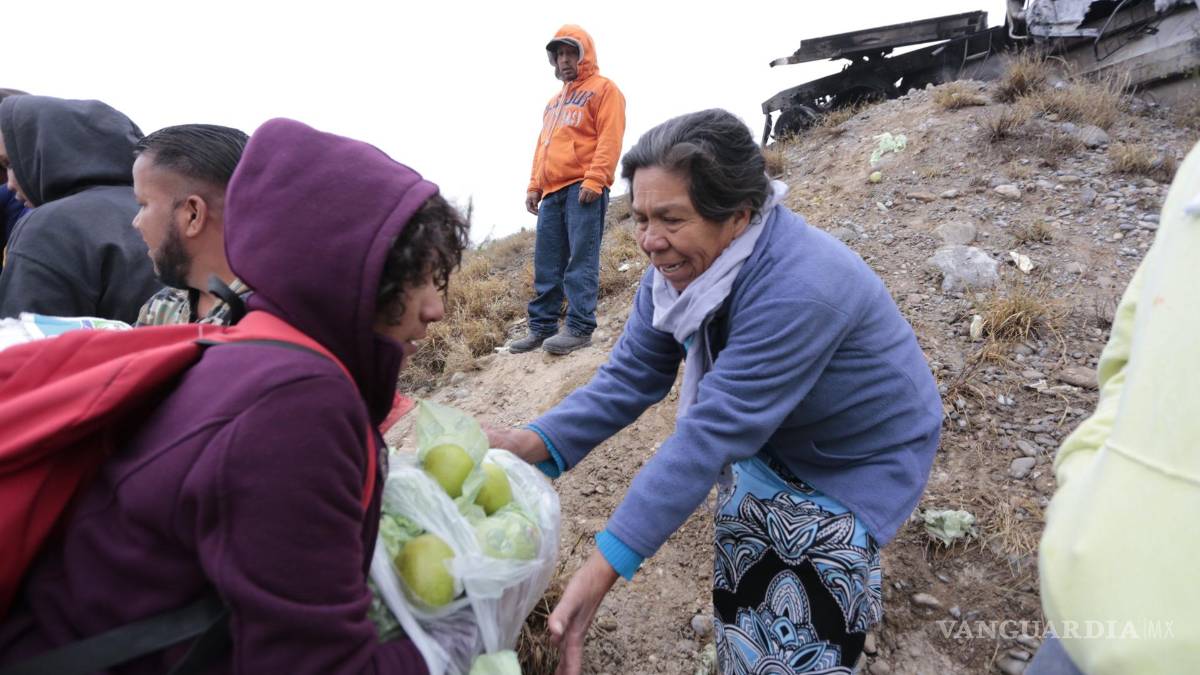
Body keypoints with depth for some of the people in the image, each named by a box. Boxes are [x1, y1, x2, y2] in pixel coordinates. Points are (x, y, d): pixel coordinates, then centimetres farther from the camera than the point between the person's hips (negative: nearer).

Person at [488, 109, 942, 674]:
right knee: (743, 589, 14)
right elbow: (630, 377, -15)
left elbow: (713, 433, -42)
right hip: (770, 441, 6)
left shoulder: (797, 290, -39)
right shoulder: (677, 267, -15)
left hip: (861, 455, -6)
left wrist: (604, 566, -42)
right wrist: (537, 443, -32)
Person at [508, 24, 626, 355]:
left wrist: (594, 180, -19)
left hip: (583, 189, -7)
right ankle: (541, 327, 11)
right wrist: (534, 186, 16)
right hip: (551, 191, 8)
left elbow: (609, 139, -8)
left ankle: (579, 328, -9)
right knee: (547, 264, 6)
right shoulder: (555, 101, 29)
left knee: (581, 260, -10)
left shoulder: (603, 89, 5)